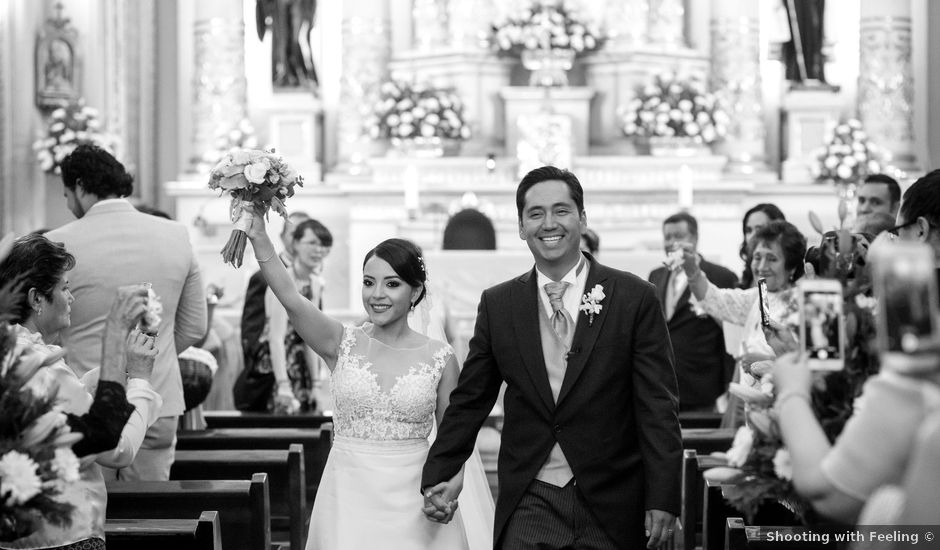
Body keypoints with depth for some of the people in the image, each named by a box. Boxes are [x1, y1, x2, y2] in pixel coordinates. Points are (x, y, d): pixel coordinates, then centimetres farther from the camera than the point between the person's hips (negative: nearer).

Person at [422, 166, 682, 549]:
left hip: (611, 506, -1)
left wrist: (662, 500, -9)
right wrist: (437, 478, 5)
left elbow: (658, 407, -4)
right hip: (529, 506, 1)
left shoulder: (634, 298, -2)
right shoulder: (497, 305, 6)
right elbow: (469, 402, 12)